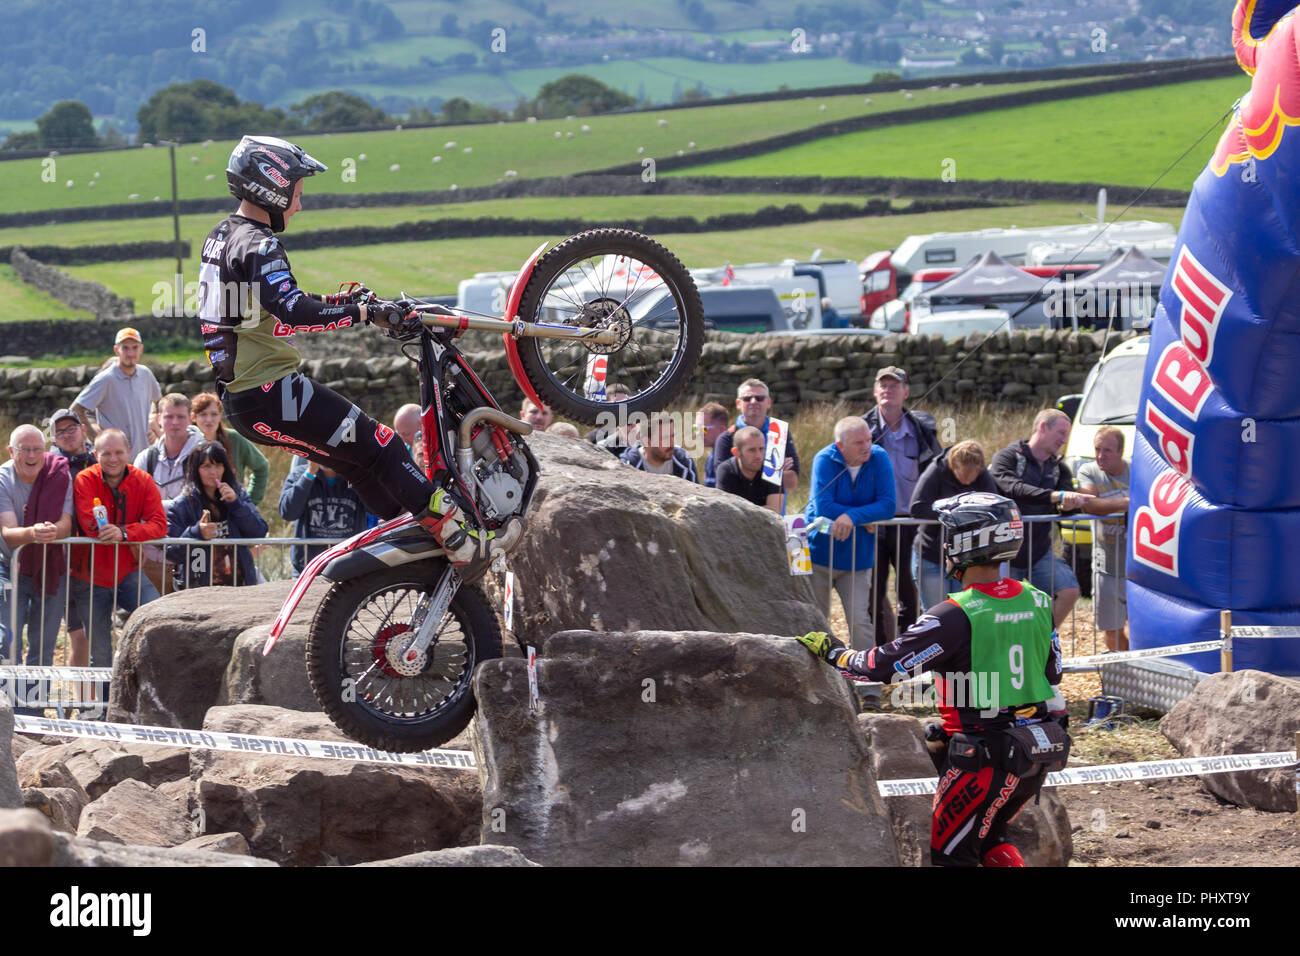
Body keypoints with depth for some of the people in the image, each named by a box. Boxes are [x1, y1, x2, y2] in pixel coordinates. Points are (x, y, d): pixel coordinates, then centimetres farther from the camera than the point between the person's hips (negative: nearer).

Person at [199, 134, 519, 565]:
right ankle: (463, 538, -8)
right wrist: (365, 312, -29)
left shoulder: (221, 237, 14)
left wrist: (334, 302, 19)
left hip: (238, 394, 10)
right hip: (272, 391, -10)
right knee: (378, 447, -7)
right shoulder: (258, 246, -18)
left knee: (358, 462, 17)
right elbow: (292, 314, -31)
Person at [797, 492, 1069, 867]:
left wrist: (833, 652, -1)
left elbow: (886, 665, -17)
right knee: (988, 841, 25)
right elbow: (1052, 673, 14)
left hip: (983, 759, -7)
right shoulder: (1037, 603, 3)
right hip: (1040, 752, 7)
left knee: (950, 853, 6)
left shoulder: (955, 617, -19)